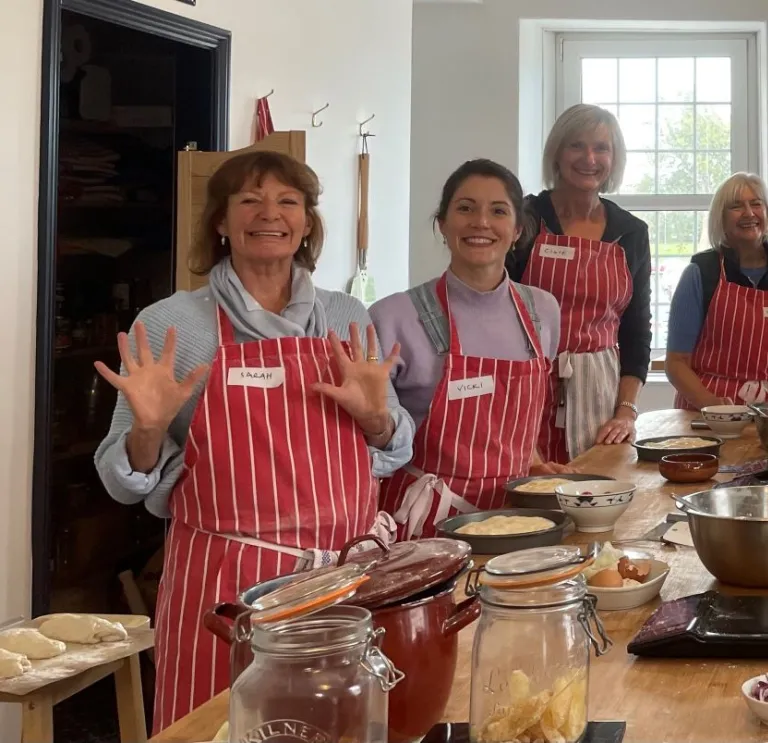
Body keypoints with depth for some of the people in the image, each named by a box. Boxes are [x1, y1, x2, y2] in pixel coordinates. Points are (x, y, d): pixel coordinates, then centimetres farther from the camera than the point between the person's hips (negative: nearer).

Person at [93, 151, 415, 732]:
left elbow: (394, 455, 14)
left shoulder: (349, 320, 8)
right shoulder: (169, 325, -2)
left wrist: (376, 416, -6)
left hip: (349, 572, 3)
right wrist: (148, 430, -19)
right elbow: (127, 480, 1)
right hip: (226, 580, -3)